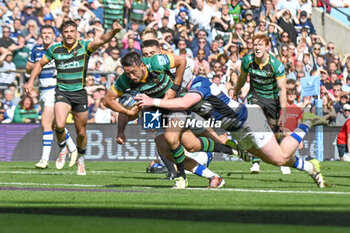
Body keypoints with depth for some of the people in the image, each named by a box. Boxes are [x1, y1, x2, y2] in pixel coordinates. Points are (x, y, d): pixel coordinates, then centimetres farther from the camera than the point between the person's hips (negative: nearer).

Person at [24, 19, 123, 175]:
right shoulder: (55, 49, 0)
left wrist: (113, 32, -44)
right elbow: (40, 64, 15)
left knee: (81, 132, 7)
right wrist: (31, 82, 6)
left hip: (80, 93, 0)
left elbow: (101, 40, -24)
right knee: (59, 125, -23)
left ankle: (80, 160, 34)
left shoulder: (85, 46, -5)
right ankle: (63, 149, 9)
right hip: (62, 92, 0)